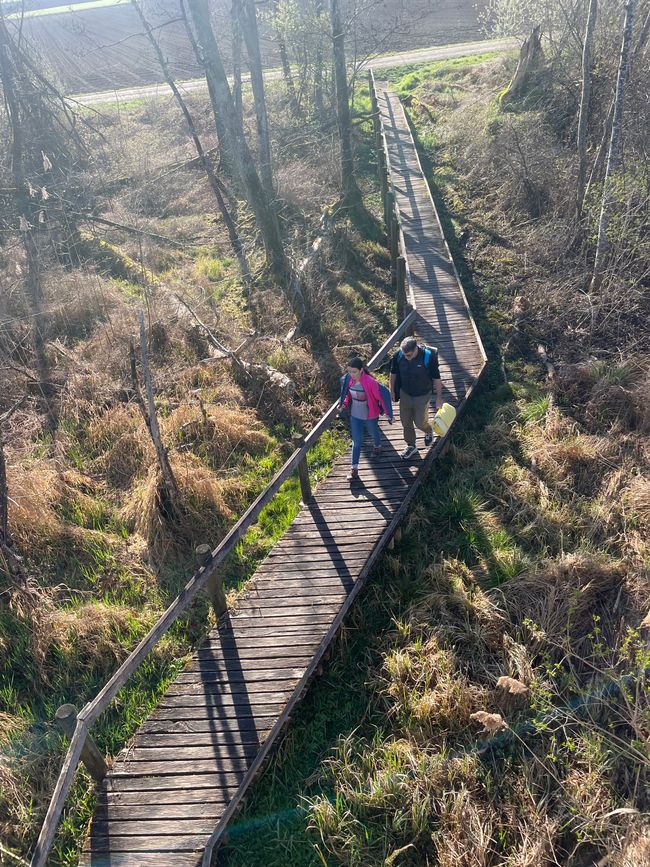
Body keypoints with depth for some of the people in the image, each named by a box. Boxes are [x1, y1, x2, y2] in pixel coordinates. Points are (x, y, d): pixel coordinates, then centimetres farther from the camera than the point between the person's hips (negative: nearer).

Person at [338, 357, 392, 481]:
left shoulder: (370, 382, -30)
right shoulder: (348, 380, -13)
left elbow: (380, 397, -20)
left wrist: (388, 413, -14)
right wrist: (344, 404, -5)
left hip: (370, 416, -3)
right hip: (355, 416, 3)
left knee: (374, 433, 27)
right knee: (356, 441, 5)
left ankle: (378, 447, 60)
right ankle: (354, 468, 10)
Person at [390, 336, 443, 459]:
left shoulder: (429, 357, -28)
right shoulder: (398, 356, -19)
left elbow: (436, 378, -15)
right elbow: (393, 374, 0)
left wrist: (439, 397, -7)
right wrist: (392, 391, 9)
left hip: (422, 396, -3)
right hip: (405, 394, 3)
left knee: (420, 422, 7)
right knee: (406, 422, 15)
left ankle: (428, 431, 45)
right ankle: (411, 446, 38)